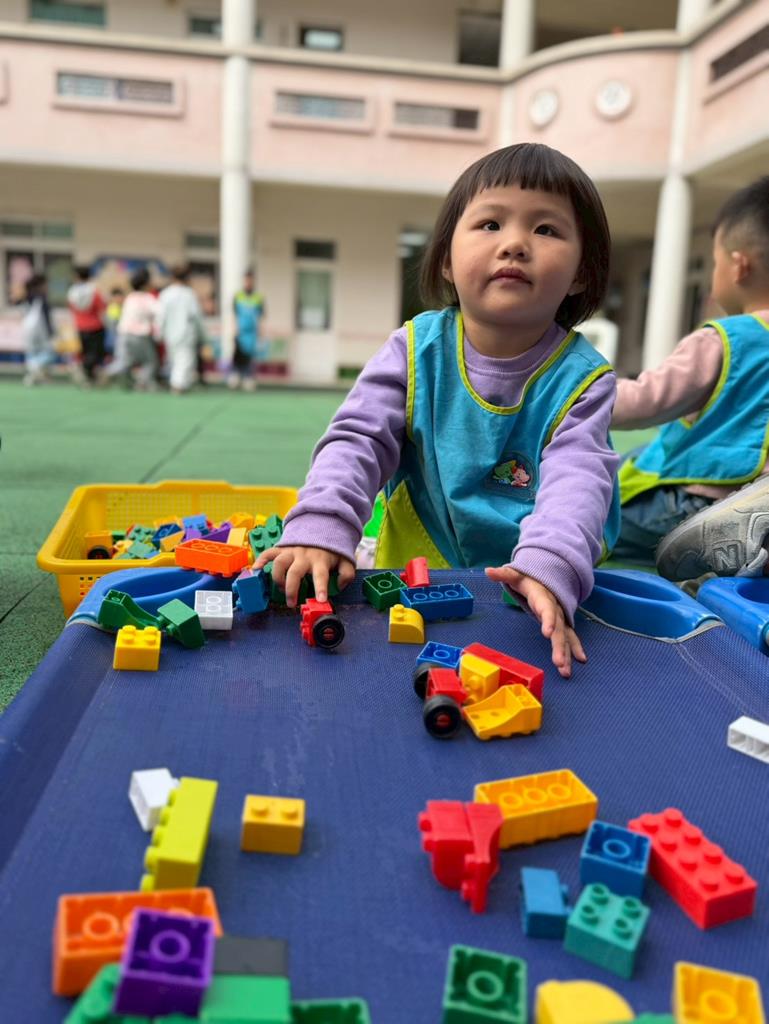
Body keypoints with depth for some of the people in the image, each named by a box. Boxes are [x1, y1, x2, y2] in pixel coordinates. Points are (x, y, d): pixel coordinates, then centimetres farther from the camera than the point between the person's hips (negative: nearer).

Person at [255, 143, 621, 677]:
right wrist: (320, 529, -29)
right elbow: (358, 441, -10)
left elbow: (577, 481, -21)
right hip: (412, 580, 1)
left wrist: (547, 569, -41)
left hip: (530, 598, 0)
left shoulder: (581, 378, -7)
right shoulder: (417, 349, -4)